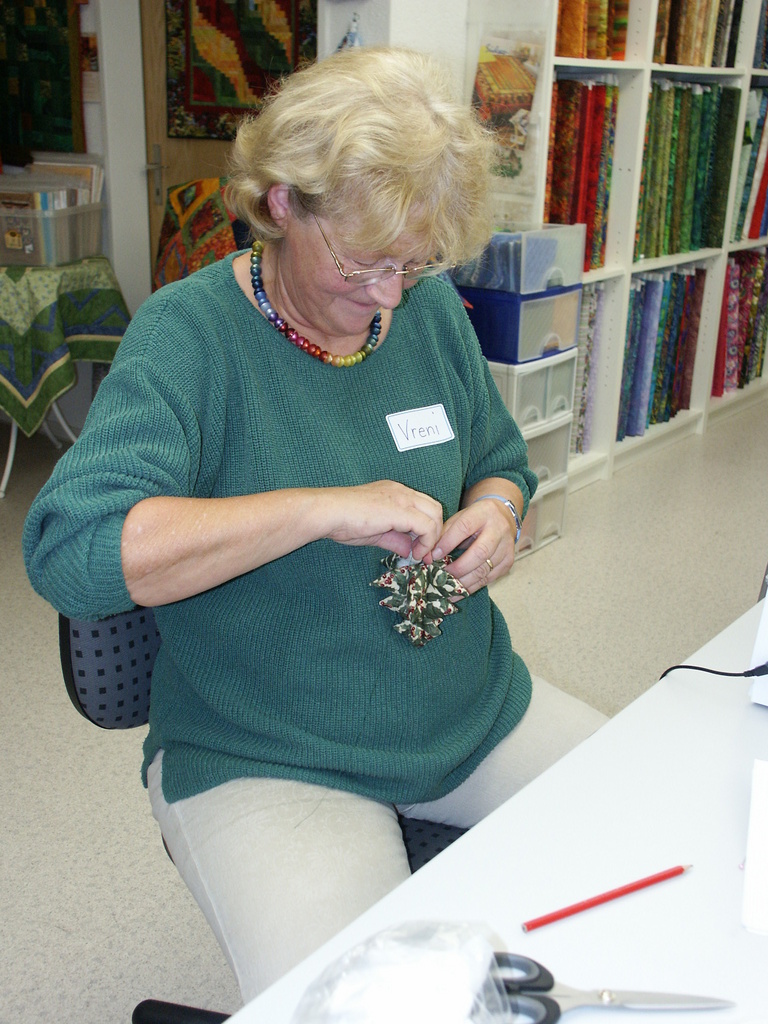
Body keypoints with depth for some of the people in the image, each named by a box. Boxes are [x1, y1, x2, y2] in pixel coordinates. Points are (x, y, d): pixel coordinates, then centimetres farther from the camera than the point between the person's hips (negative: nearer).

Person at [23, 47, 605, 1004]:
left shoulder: (432, 309, 3)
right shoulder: (187, 333, -15)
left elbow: (503, 461, 17)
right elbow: (67, 550, -27)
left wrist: (494, 511, -8)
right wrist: (325, 507, -30)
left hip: (480, 713, 6)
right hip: (265, 761, -5)